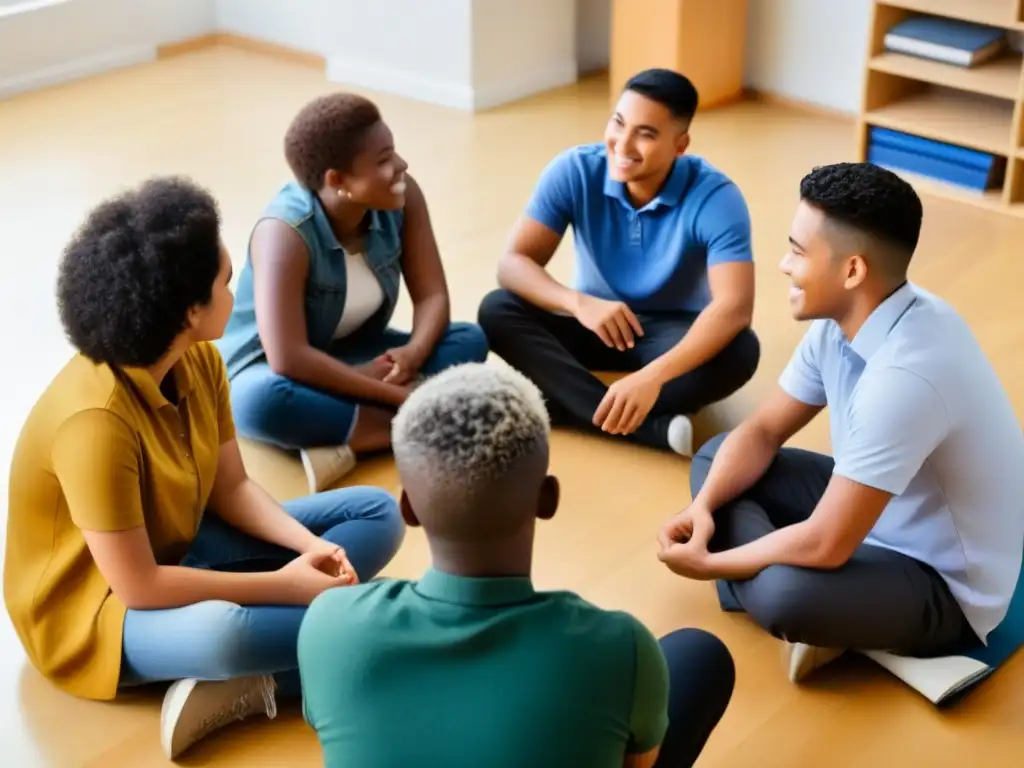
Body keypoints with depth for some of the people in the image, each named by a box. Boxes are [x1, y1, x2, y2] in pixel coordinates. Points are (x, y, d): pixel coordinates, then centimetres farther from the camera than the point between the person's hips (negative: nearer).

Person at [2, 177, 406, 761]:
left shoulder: (200, 360, -8)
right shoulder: (96, 419, -32)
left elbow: (232, 487, 1)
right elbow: (138, 587, -28)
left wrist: (311, 547, -17)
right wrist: (283, 585, -24)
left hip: (179, 552, 9)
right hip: (100, 607, -9)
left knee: (378, 515, 1)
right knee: (219, 632, -43)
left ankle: (241, 686, -13)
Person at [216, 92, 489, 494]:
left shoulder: (402, 196, -15)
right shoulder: (285, 232, -30)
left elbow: (432, 295, -11)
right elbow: (289, 359, -37)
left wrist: (414, 352, -33)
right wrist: (397, 396, -36)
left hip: (356, 355, 6)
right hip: (269, 368, -6)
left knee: (470, 340, -17)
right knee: (262, 400, -41)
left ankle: (347, 439, -30)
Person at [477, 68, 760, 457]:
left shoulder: (715, 197, -25)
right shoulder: (574, 170, -18)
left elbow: (735, 307, -36)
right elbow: (513, 263, -21)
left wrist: (653, 376, -51)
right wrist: (577, 302, -42)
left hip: (675, 332, -2)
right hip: (595, 322, 3)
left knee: (740, 351, -34)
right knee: (496, 310, -26)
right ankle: (655, 428, -38)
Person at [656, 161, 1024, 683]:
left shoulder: (905, 374, -35)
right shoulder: (842, 320, -8)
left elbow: (824, 546, -32)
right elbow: (762, 432, 4)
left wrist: (707, 565, -18)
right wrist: (703, 507, -14)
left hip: (943, 582, -9)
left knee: (786, 594, -37)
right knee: (714, 459, 6)